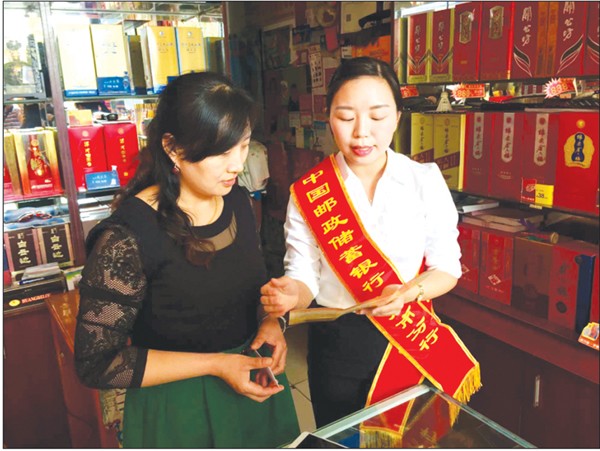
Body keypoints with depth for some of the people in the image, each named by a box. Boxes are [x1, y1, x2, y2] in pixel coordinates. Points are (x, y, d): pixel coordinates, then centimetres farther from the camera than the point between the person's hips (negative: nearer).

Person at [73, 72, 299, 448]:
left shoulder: (238, 202, -6)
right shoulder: (126, 238, -25)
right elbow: (96, 363, -19)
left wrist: (270, 320, -10)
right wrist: (214, 364, -24)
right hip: (180, 409, -6)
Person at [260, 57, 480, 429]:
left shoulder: (425, 181, -8)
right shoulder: (308, 194, -9)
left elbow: (447, 267, -5)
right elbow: (304, 276, -9)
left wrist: (410, 291, -24)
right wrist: (289, 295, -30)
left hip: (411, 340, 1)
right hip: (336, 344, 0)